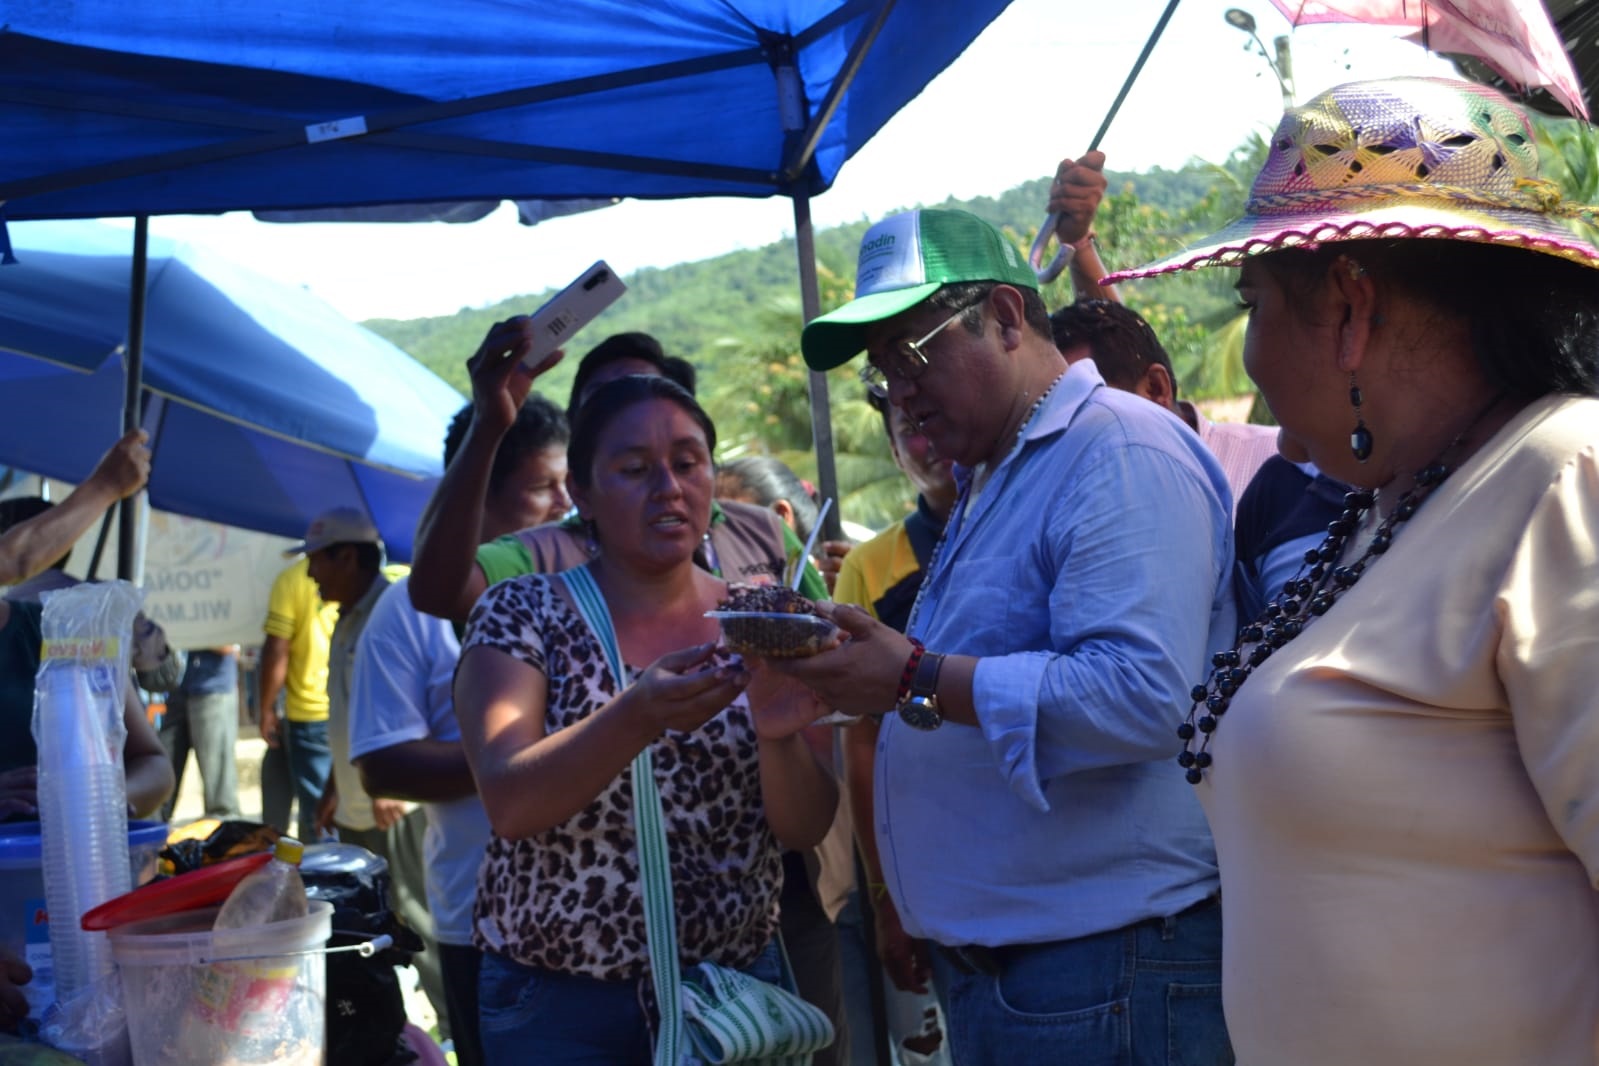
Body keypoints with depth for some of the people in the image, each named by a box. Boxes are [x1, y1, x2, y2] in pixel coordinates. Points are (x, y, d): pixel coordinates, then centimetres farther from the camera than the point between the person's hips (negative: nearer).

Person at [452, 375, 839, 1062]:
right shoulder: (521, 616, -7)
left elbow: (805, 829, -5)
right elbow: (509, 804, -20)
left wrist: (777, 737, -26)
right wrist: (636, 717, -36)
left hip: (733, 981, 3)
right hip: (560, 1004, -2)